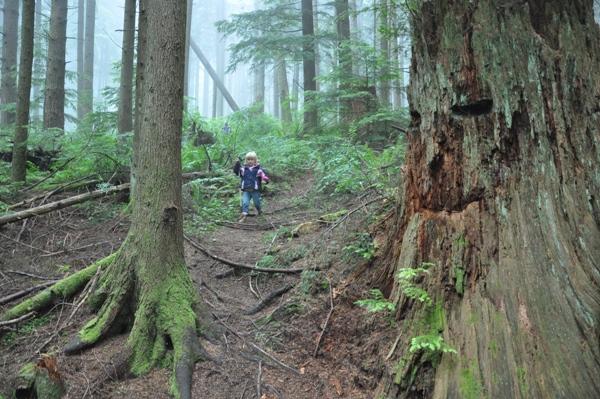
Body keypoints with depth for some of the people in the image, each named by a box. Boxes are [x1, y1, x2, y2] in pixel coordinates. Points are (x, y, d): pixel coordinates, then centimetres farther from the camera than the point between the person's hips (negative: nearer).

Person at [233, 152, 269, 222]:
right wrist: (237, 163, -11)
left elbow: (264, 176, -7)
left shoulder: (258, 169, -3)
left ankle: (260, 211, 40)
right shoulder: (243, 169, 6)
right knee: (245, 203, -10)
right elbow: (236, 171, 0)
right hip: (246, 190, 2)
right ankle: (244, 215, -13)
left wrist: (265, 180, -29)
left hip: (255, 190, -2)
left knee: (256, 203, 12)